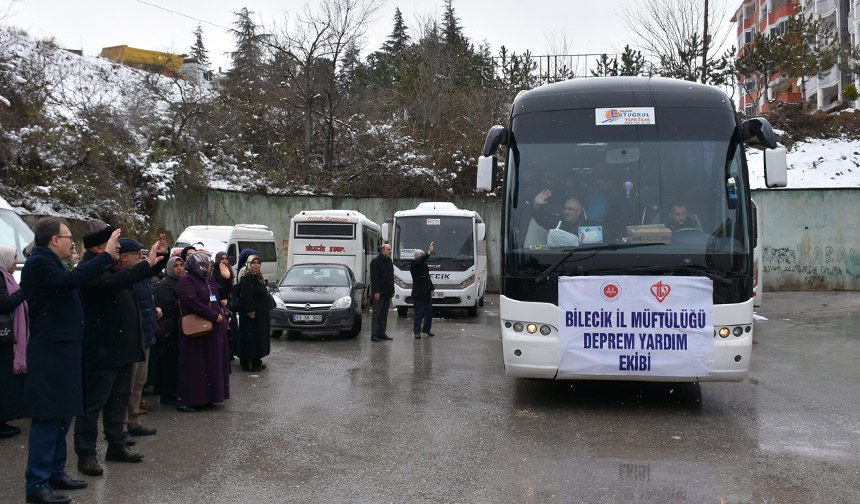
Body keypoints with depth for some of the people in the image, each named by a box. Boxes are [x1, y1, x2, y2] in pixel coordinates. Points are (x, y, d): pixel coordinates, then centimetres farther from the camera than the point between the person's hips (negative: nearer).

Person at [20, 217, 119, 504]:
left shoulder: (50, 263, 18)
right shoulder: (38, 264, -14)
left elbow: (74, 284, 17)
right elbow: (72, 281, -30)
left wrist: (106, 258, 12)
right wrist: (105, 255, -26)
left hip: (63, 351, 10)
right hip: (50, 354, -10)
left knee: (62, 416, 15)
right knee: (48, 418, -7)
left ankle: (56, 473, 25)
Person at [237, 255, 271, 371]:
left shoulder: (257, 277, 15)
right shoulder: (247, 279, -17)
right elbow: (247, 296, -23)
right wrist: (250, 312, -25)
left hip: (260, 313, 10)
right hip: (252, 314, -10)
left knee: (258, 337, 15)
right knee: (251, 338, -6)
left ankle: (256, 361, 23)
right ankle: (250, 365, -2)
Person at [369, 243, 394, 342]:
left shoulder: (389, 261, 15)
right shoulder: (376, 261, -10)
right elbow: (374, 278, -15)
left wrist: (392, 291, 16)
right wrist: (376, 292, -20)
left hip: (387, 293, 8)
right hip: (379, 293, -8)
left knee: (384, 314, 10)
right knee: (376, 314, -4)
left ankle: (382, 333, 16)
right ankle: (374, 335, -3)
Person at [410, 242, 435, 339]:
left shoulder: (424, 264, 16)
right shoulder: (413, 265, -9)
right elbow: (420, 261, -29)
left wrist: (432, 288, 19)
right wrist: (429, 252, -37)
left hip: (427, 294, 8)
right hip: (419, 294, -8)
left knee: (429, 312, 12)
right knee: (419, 314, -4)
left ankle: (426, 329, 26)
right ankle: (417, 332, 2)